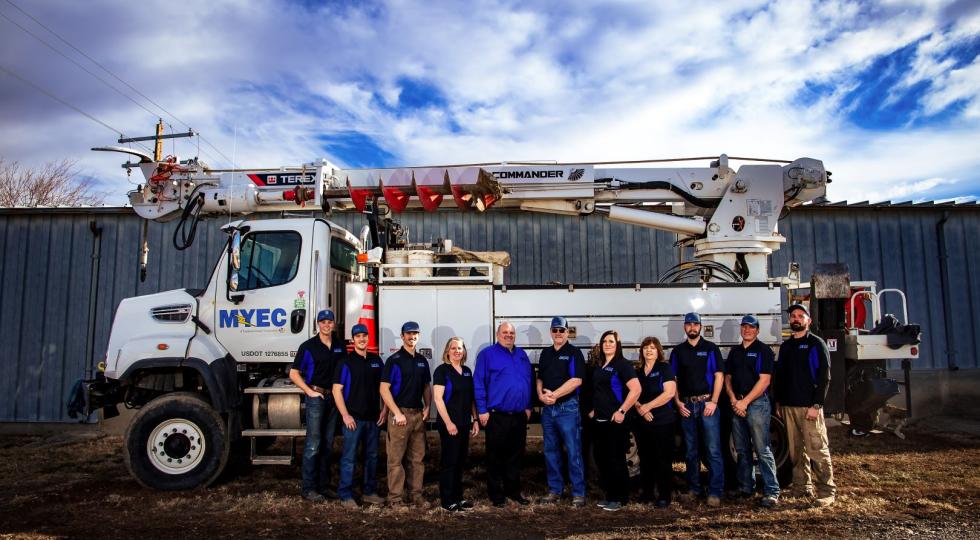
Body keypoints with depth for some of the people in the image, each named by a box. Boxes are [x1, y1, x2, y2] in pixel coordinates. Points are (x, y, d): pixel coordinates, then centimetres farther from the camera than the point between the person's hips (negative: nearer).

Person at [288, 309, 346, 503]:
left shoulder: (340, 347, 9)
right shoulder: (308, 346, -5)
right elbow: (294, 374, -4)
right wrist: (310, 391, -10)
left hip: (334, 398, 5)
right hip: (316, 397, -5)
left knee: (327, 445, 10)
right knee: (313, 444, -6)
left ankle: (323, 485, 19)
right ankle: (309, 489, 1)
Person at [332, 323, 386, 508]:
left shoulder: (376, 360, 9)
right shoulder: (346, 361, -6)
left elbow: (383, 386, 16)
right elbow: (337, 390, -9)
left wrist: (384, 409, 7)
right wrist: (345, 415, -14)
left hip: (373, 418, 5)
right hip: (353, 418, -5)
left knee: (372, 456, 12)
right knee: (349, 457, 0)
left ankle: (369, 492, 24)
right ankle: (345, 495, 9)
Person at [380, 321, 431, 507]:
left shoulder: (422, 361, 13)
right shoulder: (394, 360, -5)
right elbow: (384, 389, -9)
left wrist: (427, 407, 4)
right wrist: (397, 413, -14)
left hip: (418, 414, 6)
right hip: (400, 414, -6)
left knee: (417, 458, 10)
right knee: (396, 458, -2)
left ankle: (416, 495, 19)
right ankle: (395, 498, 5)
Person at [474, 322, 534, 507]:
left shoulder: (522, 355, 13)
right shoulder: (487, 354, -4)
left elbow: (530, 381, 17)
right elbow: (478, 383, -8)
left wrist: (528, 406, 11)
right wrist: (482, 410, -12)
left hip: (520, 416, 5)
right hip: (496, 415, -5)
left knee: (516, 455, 13)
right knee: (496, 456, 5)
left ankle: (513, 490, 26)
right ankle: (496, 493, 16)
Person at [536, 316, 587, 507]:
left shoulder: (574, 353, -4)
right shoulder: (546, 353, 14)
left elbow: (576, 380, -14)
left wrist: (554, 395, -15)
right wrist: (541, 394, -3)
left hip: (568, 408, -6)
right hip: (548, 408, 6)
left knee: (574, 452, -3)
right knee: (551, 452, 11)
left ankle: (578, 493, 5)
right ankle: (554, 490, 21)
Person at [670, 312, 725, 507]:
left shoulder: (711, 348, 4)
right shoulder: (678, 351, 11)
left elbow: (719, 376, -1)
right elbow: (673, 379, 11)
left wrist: (713, 401, -10)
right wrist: (678, 402, 0)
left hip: (707, 403, -3)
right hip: (686, 405, 3)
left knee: (713, 450, -6)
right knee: (691, 450, 9)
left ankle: (715, 492, -2)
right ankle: (693, 488, 19)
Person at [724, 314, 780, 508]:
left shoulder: (763, 350, -4)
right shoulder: (734, 351, 16)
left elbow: (764, 380, -11)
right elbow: (728, 378, 15)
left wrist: (745, 402, -12)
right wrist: (733, 400, -1)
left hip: (757, 403, -6)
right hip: (737, 404, 6)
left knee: (762, 450, -7)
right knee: (742, 450, 12)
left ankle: (771, 491, -3)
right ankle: (746, 487, 22)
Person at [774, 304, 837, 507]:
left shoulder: (816, 344, -2)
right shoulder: (786, 346, 17)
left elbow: (824, 377, -8)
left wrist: (816, 405, -15)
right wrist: (778, 402, 15)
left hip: (809, 407, -6)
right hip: (788, 406, 6)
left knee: (817, 449, -7)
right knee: (796, 450, 9)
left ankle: (827, 492, 0)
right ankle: (802, 486, 18)